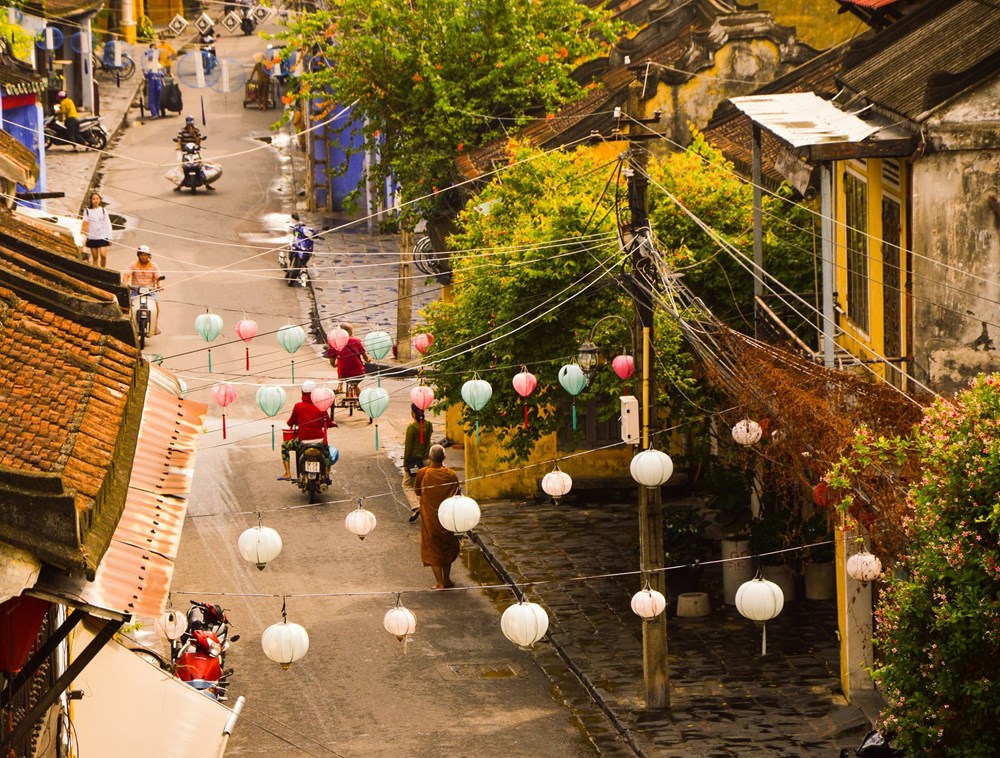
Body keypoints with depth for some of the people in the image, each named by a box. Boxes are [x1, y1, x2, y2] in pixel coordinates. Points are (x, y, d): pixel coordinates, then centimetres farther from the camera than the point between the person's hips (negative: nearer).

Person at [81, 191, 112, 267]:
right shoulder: (87, 211, 2)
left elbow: (108, 224, 5)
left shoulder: (103, 210, 3)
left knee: (103, 255, -13)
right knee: (95, 257, 5)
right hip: (92, 237, 1)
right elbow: (85, 224, 3)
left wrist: (109, 238, 1)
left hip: (102, 237, -1)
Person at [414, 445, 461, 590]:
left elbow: (417, 492, -1)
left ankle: (440, 583, 6)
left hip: (429, 518, -2)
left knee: (432, 549, 9)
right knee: (447, 547, 20)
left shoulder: (423, 473, -15)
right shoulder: (451, 475, -11)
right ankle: (447, 579, 27)